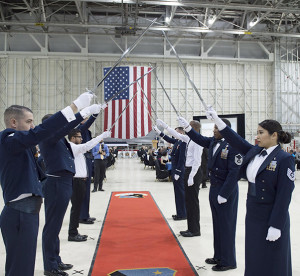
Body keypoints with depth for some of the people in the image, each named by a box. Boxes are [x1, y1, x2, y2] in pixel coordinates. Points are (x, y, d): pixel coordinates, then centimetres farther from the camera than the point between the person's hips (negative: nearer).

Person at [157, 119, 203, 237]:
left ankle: (195, 230, 12)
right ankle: (191, 228, 25)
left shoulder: (197, 141, -17)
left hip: (194, 171, -9)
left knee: (193, 200, -1)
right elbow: (176, 135, 21)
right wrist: (164, 126, 20)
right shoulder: (188, 139, 9)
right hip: (188, 170, 9)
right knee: (188, 200, 14)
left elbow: (197, 161, -21)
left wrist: (191, 176, -22)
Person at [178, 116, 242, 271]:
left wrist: (224, 194, -20)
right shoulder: (213, 141, 5)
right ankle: (218, 256, 32)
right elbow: (199, 139, 17)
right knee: (217, 225, 18)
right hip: (214, 189, 8)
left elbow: (234, 173, -21)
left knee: (226, 226, 3)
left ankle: (228, 261, 19)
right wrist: (187, 128, 3)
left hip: (226, 191, -8)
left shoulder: (233, 146, -19)